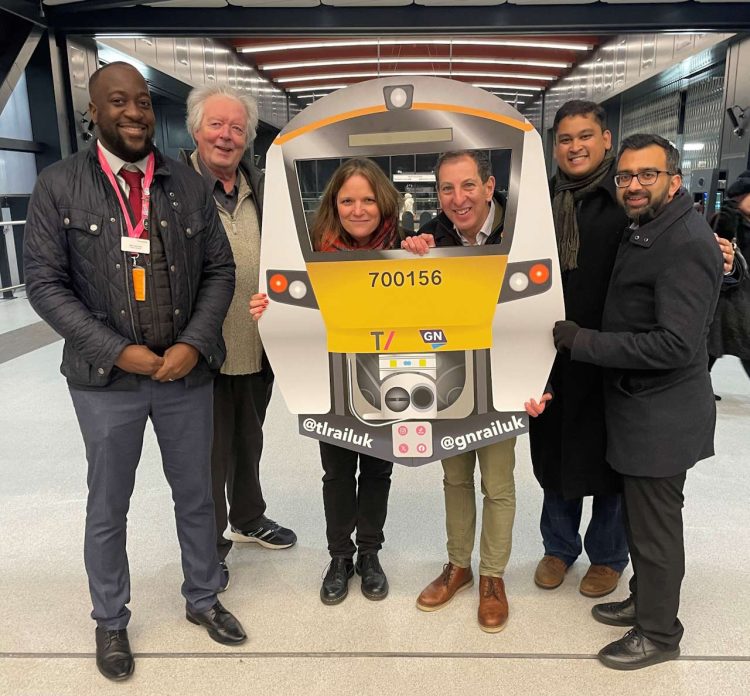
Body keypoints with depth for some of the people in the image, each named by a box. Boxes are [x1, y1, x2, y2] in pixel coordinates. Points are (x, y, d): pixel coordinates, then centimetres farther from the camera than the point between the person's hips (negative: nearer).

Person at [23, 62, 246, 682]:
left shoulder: (189, 185, 3)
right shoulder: (58, 187, -4)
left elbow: (220, 270, 2)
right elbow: (46, 284, -6)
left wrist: (194, 345, -11)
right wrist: (119, 352, -15)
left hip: (187, 373, 2)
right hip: (106, 379, -2)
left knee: (196, 496, 16)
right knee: (108, 508, 13)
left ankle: (203, 599, 39)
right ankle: (111, 622, 36)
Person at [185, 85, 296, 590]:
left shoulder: (261, 188, 6)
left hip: (258, 349, 5)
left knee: (249, 443, 24)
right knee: (210, 453, 11)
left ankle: (248, 519, 46)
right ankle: (210, 545, 32)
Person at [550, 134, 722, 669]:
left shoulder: (686, 244, -21)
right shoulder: (647, 232, 11)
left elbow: (676, 344, -27)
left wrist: (583, 341, -23)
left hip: (661, 417, -9)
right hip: (640, 406, 9)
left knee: (655, 525, 6)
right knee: (642, 516, 22)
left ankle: (658, 633, 25)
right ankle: (645, 601, 41)